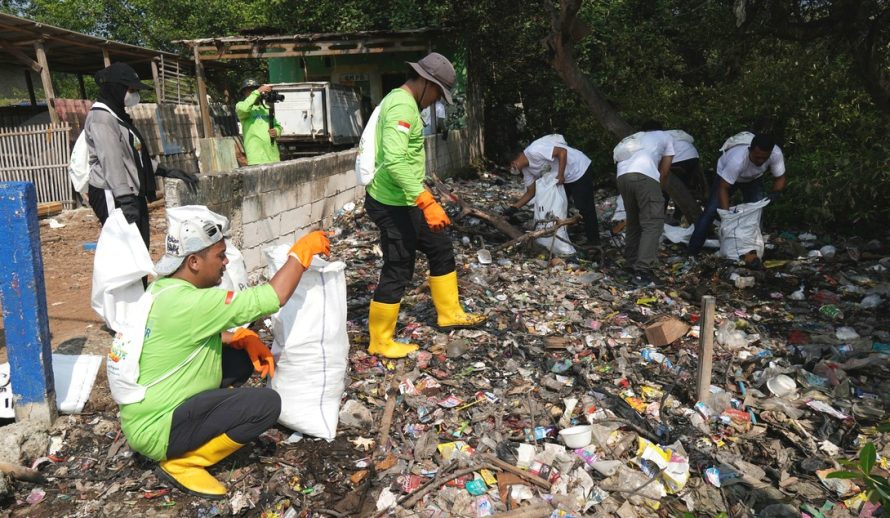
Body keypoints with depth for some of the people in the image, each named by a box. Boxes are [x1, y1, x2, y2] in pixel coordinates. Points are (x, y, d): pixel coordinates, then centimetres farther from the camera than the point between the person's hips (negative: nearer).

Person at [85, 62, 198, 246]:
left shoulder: (118, 115, 20)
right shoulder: (101, 117, -12)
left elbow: (137, 156, 27)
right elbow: (111, 161, -24)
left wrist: (166, 172, 22)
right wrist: (125, 199, -33)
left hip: (134, 195, 11)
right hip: (113, 197, -10)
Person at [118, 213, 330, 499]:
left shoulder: (163, 288, 2)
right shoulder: (189, 303, -28)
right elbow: (273, 298, -29)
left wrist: (243, 337, -1)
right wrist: (301, 251, -16)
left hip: (147, 410, 9)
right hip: (154, 428, -9)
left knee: (244, 357, 7)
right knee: (266, 403, -20)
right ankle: (181, 461, -4)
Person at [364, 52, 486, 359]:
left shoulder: (399, 101, 14)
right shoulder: (403, 106, -19)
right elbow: (394, 161, -34)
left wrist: (422, 199, 30)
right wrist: (427, 202, -38)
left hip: (405, 202, 11)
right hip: (393, 205, -11)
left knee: (441, 248, 17)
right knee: (398, 270, -1)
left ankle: (449, 314, 32)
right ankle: (380, 342, 16)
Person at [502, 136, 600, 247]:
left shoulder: (534, 151, -28)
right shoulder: (526, 169, 2)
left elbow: (562, 151, -29)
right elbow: (530, 192, 5)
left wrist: (560, 175, -27)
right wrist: (513, 208, -2)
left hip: (579, 170, -10)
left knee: (584, 208, -7)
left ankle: (594, 242, 3)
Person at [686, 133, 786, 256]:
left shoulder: (776, 154, -34)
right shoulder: (737, 159, -46)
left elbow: (780, 177, -17)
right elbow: (723, 188, -38)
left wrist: (776, 193, -38)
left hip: (754, 178, 4)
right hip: (726, 175, -3)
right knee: (712, 210, -12)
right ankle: (693, 249, -7)